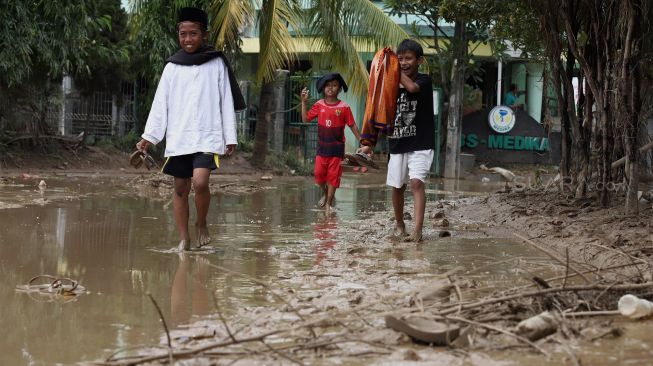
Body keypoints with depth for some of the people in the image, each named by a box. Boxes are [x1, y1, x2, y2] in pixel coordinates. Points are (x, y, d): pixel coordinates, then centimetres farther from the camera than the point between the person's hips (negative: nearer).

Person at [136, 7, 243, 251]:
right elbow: (160, 104, 8)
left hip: (207, 136, -3)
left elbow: (226, 103, 4)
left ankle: (201, 224, 4)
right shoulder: (172, 67, 9)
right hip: (177, 138, 3)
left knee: (200, 182, -20)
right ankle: (184, 239, 12)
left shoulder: (216, 64, 4)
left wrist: (230, 138, 1)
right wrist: (149, 136, 1)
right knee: (180, 188, 4)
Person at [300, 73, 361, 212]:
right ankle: (325, 192, 30)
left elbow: (352, 125, 0)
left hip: (337, 147, -2)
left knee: (333, 175, 1)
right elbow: (305, 119, 4)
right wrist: (304, 102, -5)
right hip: (322, 145, 2)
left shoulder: (344, 107, -6)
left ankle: (329, 203, 12)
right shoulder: (319, 105, 1)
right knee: (319, 173, 1)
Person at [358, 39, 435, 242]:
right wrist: (369, 143, 1)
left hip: (421, 144, -5)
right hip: (398, 144, 5)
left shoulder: (424, 81, -4)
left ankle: (417, 230, -26)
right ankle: (399, 224, 33)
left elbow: (412, 87, -29)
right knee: (397, 186, 12)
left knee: (416, 182, -19)